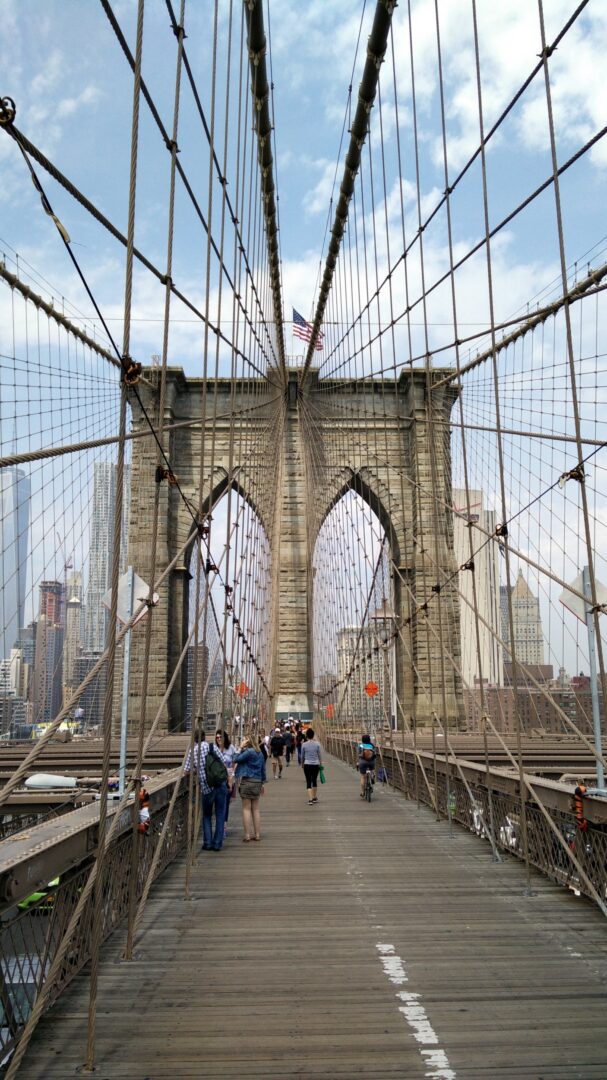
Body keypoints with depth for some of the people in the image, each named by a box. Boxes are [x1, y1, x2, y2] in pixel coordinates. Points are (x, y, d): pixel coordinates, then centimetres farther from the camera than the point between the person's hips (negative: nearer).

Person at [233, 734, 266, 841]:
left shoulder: (248, 752, -14)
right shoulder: (260, 753, 10)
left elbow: (236, 759, -12)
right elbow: (263, 769, 15)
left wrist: (241, 748, -5)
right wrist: (262, 783, 23)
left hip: (247, 781, -7)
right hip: (257, 782, 7)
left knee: (246, 808, -1)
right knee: (255, 809, 12)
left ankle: (247, 835, -1)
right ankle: (257, 834, 14)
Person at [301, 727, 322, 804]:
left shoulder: (304, 744, -6)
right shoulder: (317, 744, -5)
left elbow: (302, 756, 4)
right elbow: (319, 755, 2)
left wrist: (302, 763, 20)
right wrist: (321, 764, 15)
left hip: (307, 765, -1)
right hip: (316, 764, 1)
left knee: (308, 782, 1)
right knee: (314, 780, 17)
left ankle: (310, 799, -11)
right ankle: (314, 798, 26)